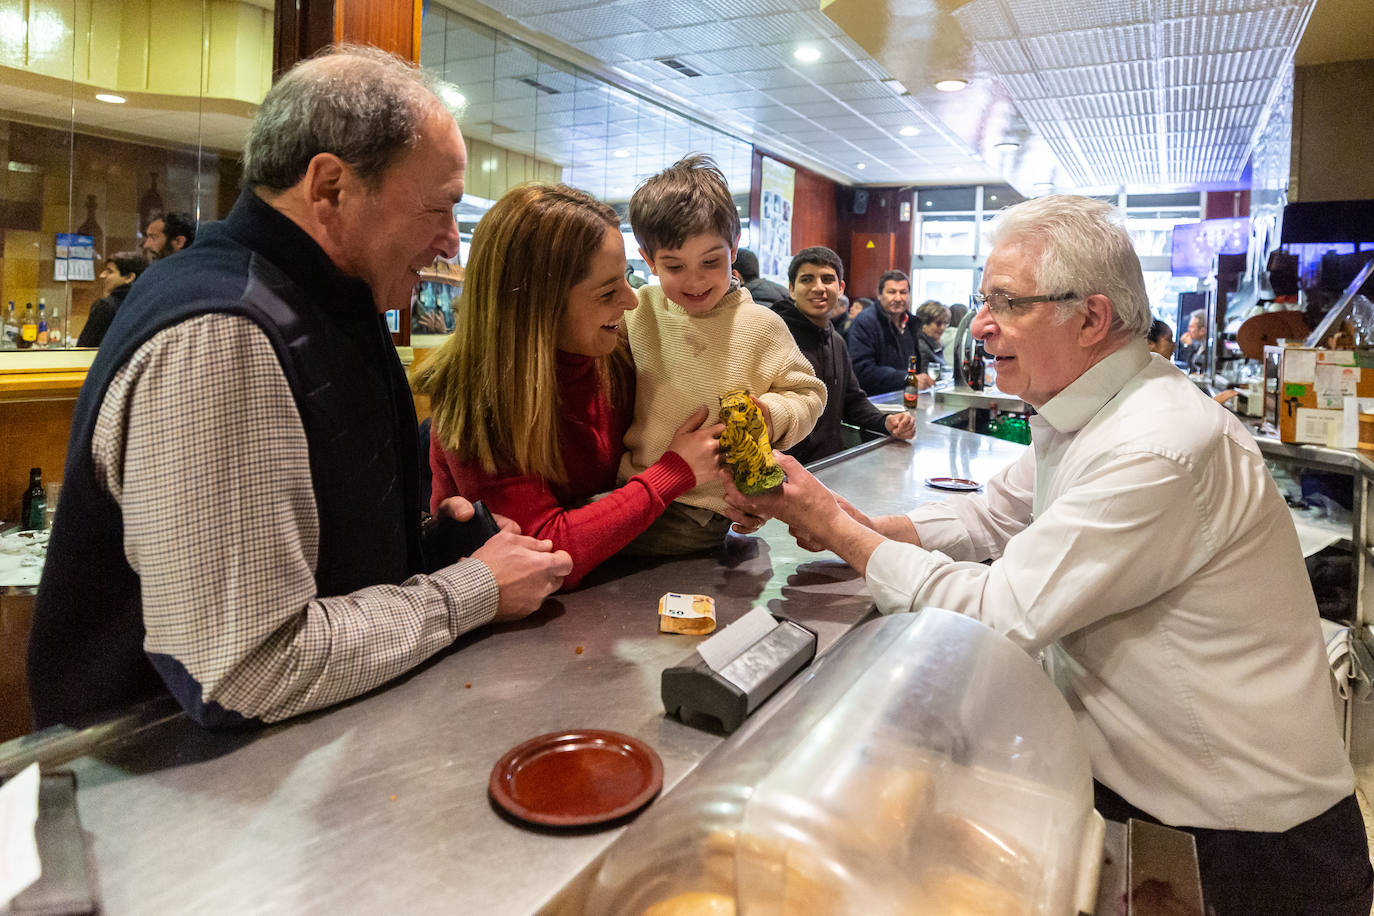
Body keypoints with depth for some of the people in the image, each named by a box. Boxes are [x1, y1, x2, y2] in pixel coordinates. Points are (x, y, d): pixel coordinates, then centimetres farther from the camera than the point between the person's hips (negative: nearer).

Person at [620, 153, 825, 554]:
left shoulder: (761, 326, -1)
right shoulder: (635, 310, 6)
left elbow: (809, 393, 6)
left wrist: (772, 415, -14)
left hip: (701, 510, -4)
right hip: (627, 487, 4)